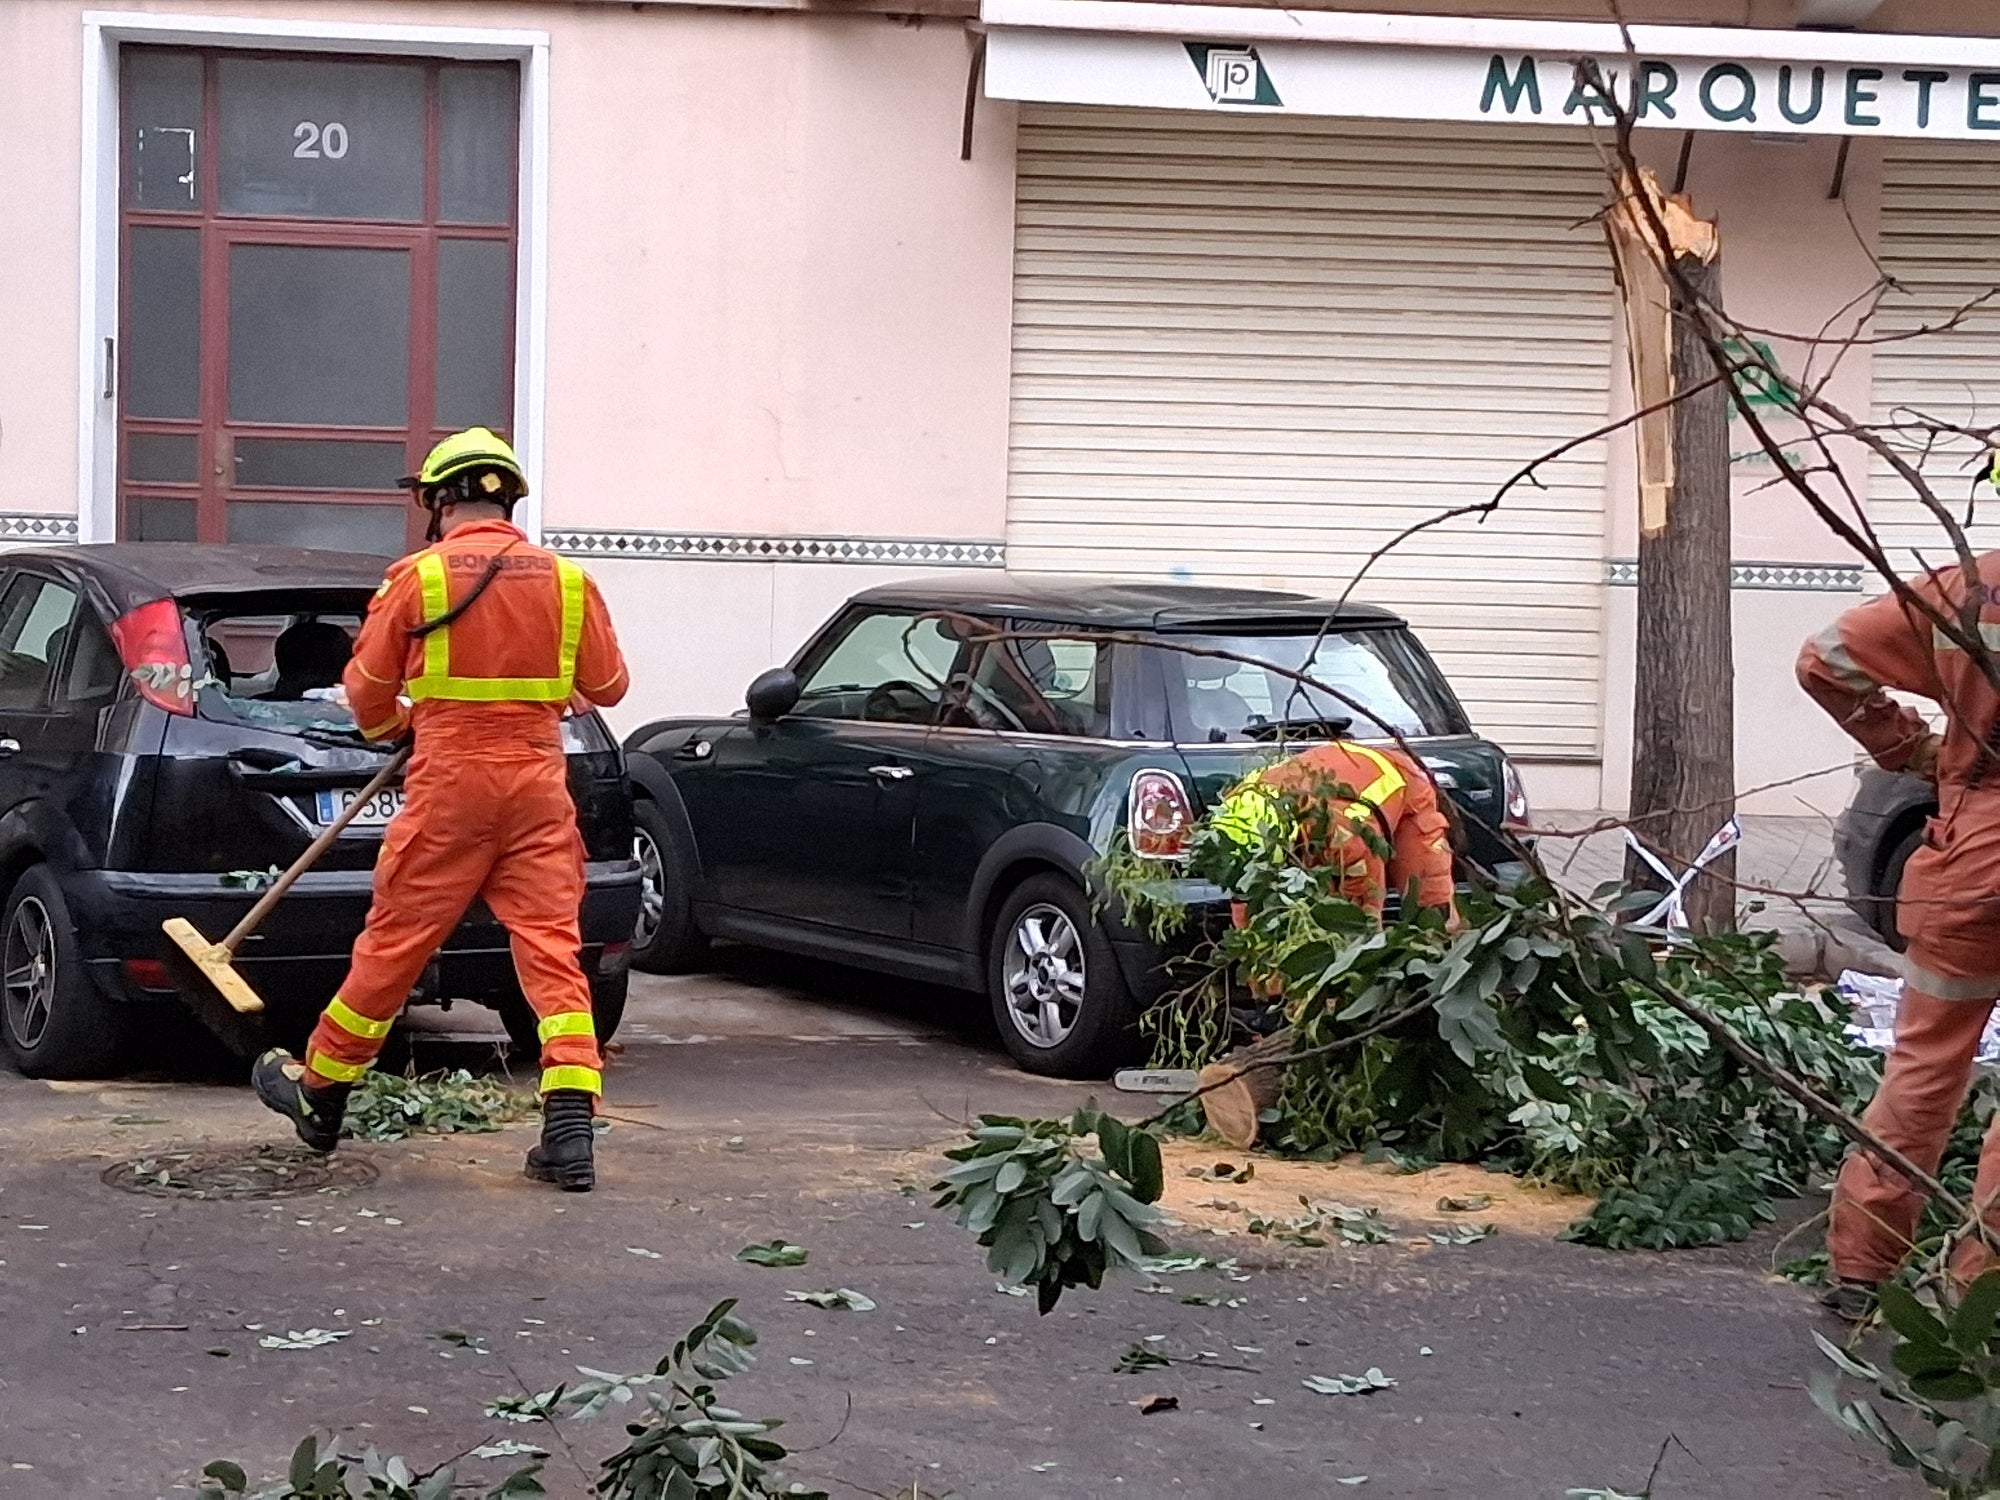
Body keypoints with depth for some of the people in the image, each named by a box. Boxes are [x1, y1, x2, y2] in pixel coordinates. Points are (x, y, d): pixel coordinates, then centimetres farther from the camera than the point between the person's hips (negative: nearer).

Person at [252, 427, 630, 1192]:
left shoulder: (418, 577, -5)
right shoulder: (566, 580, 3)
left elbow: (368, 690, 2)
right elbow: (608, 684, 11)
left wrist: (389, 727, 24)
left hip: (449, 784, -2)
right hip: (538, 784, 3)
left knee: (394, 944, 7)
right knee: (552, 949, 1)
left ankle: (319, 1097, 22)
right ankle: (570, 1129, -8)